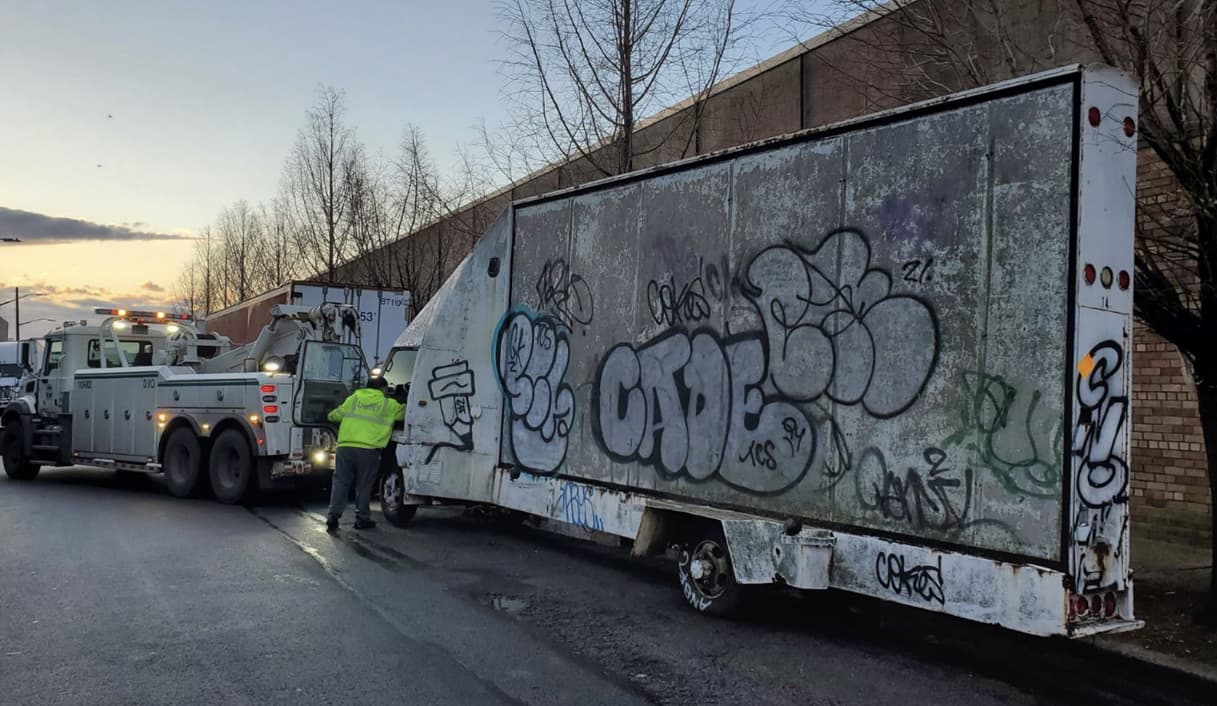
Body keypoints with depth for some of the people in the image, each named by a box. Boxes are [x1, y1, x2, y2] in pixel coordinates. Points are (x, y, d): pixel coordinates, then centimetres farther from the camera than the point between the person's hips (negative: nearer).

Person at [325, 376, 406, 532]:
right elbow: (405, 412, 21)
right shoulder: (389, 405, 10)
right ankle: (362, 519, 13)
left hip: (345, 446, 2)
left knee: (340, 482, 8)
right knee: (364, 485, 9)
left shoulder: (353, 398, 16)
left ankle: (333, 515, 0)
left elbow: (333, 416, 21)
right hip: (369, 449, -2)